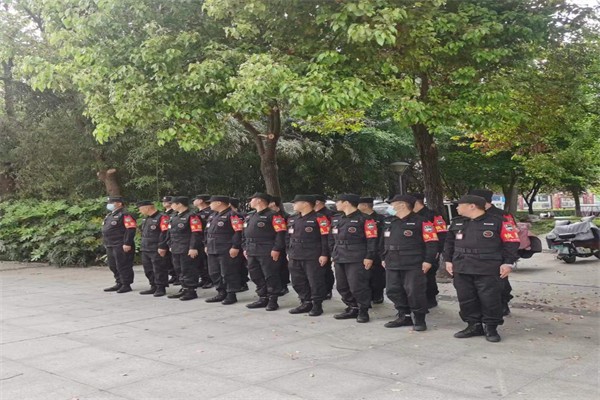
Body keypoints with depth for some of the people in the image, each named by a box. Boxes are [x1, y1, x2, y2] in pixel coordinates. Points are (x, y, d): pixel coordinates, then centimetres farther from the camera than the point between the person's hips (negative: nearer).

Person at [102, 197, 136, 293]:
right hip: (110, 246, 10)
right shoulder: (109, 215, 19)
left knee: (123, 266, -6)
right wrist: (106, 243, 22)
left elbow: (131, 230, -19)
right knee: (113, 266, 15)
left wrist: (127, 244, -23)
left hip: (121, 246, -10)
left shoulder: (125, 215, -11)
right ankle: (119, 284, 25)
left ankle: (126, 285, 2)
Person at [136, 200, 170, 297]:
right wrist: (143, 246, 21)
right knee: (148, 270, 14)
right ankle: (153, 287, 25)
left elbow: (165, 233, -19)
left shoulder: (162, 217, -13)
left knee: (159, 270, -3)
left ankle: (161, 288, 5)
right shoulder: (146, 219, 18)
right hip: (146, 249, 9)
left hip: (157, 250, -9)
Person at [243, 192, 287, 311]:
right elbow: (245, 234, 23)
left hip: (267, 253, -9)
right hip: (252, 252, 9)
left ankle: (272, 300, 5)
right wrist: (245, 248, 15)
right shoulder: (250, 217, 18)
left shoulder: (273, 216, -9)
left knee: (271, 277, -3)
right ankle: (263, 299, 22)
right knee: (256, 276, 12)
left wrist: (276, 249, -19)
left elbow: (280, 233, -15)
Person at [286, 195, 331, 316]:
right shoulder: (292, 219, 14)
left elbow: (326, 238, -12)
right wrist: (289, 252, 17)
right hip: (295, 257, 7)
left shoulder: (319, 218, -9)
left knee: (315, 282, -1)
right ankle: (306, 303, 24)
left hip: (313, 258, -7)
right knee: (297, 282, 11)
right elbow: (289, 237, 21)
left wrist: (324, 255, -16)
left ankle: (317, 305, 12)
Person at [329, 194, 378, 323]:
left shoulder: (365, 219, -9)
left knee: (357, 287, -7)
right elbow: (332, 239, 22)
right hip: (339, 259, 8)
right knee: (342, 287, 11)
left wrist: (369, 257, -15)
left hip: (357, 259, -8)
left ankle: (363, 311, 8)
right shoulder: (336, 220, 14)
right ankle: (352, 308, 24)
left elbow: (372, 239, -11)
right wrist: (333, 254, 17)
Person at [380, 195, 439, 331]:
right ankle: (404, 317, 22)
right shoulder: (389, 222, 14)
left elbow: (431, 242, -10)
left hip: (414, 266, -7)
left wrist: (428, 261, -14)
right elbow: (383, 241, 22)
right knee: (393, 291, 9)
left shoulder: (421, 222, -8)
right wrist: (384, 258, 19)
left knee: (415, 293, -5)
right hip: (392, 265, 7)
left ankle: (420, 319, 10)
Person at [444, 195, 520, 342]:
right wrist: (448, 260, 13)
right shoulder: (456, 223, 11)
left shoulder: (498, 222, -6)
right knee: (466, 299, 7)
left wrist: (508, 263, -7)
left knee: (490, 300, -3)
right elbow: (449, 243, 19)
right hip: (461, 269, 5)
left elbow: (512, 242, -3)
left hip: (488, 270, -5)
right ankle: (474, 326, 20)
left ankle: (491, 328, 11)